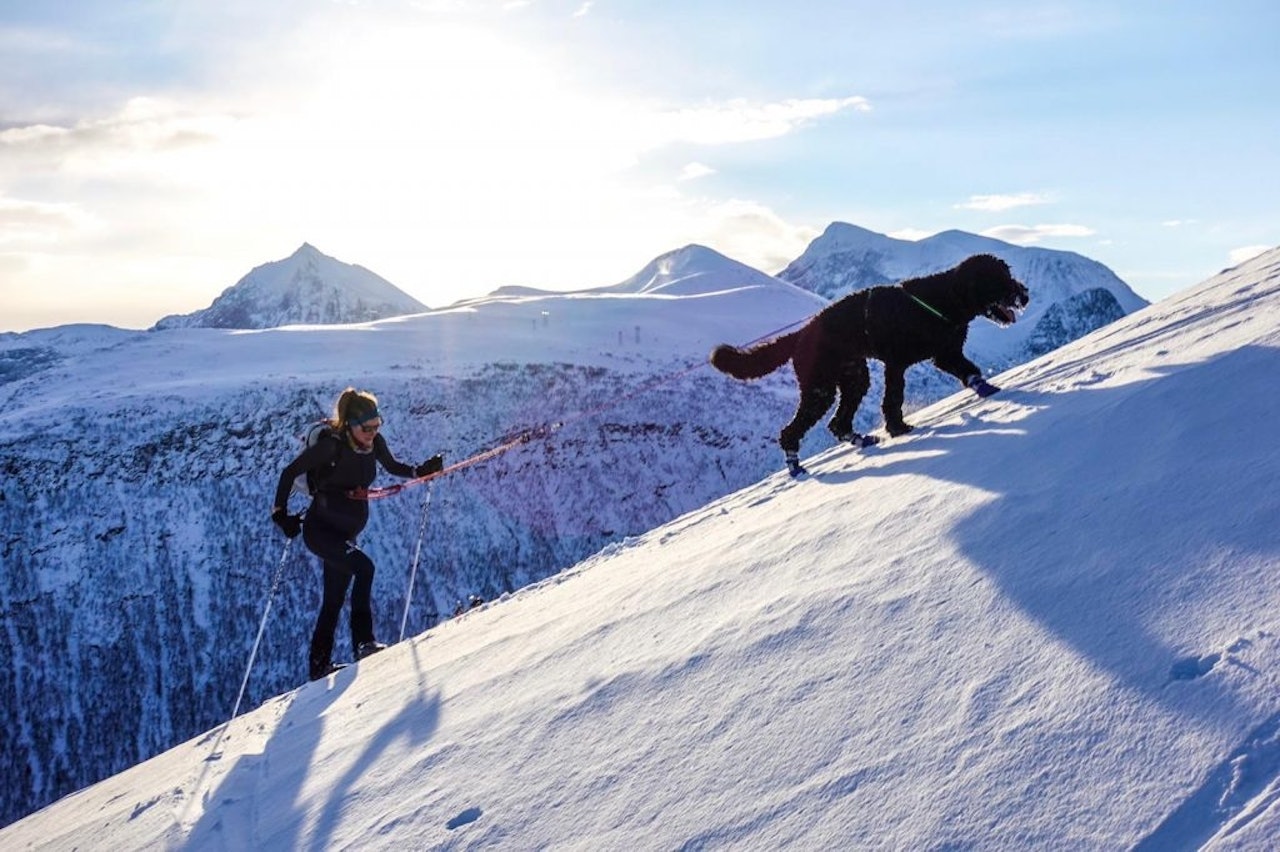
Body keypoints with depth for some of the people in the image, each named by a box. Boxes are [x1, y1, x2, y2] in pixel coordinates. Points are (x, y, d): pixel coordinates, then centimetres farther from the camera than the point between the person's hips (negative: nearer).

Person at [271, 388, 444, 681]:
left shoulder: (375, 443, -2)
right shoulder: (331, 445, -19)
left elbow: (392, 466, 18)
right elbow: (290, 473, -12)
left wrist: (421, 471, 1)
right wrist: (280, 514, -12)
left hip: (345, 532, 7)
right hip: (320, 528, -7)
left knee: (334, 601, 11)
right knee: (363, 567, -28)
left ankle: (320, 666, 21)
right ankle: (363, 642, -24)